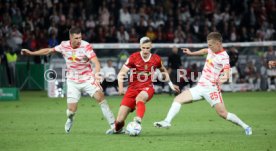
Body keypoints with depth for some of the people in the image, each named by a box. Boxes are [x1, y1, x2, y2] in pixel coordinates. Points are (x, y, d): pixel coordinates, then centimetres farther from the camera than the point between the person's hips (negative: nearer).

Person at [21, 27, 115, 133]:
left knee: (100, 96, -25)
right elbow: (49, 50, 12)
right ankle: (70, 120, 33)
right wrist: (31, 53, 16)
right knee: (71, 109, -6)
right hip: (73, 82, 2)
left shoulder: (86, 46, -17)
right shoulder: (64, 46, -5)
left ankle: (113, 125, -19)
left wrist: (96, 74, -46)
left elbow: (96, 62, -27)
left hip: (87, 79, -2)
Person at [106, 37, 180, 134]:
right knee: (119, 120, -5)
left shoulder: (156, 59, 0)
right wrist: (121, 87, -22)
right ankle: (117, 129, 30)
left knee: (139, 98, -41)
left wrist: (171, 84, 22)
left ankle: (138, 121, -55)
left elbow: (164, 71, 23)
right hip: (133, 88, 0)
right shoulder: (133, 57, -7)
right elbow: (121, 74, -6)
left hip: (147, 88, 0)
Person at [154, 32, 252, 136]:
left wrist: (223, 78, -48)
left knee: (223, 113, -13)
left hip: (211, 88, -8)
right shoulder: (212, 51, 8)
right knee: (178, 99, -5)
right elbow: (205, 51, 33)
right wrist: (192, 53, 38)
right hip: (200, 87, 8)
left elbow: (226, 74, -27)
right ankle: (167, 121, -9)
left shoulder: (223, 57, -15)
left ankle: (245, 127, 3)